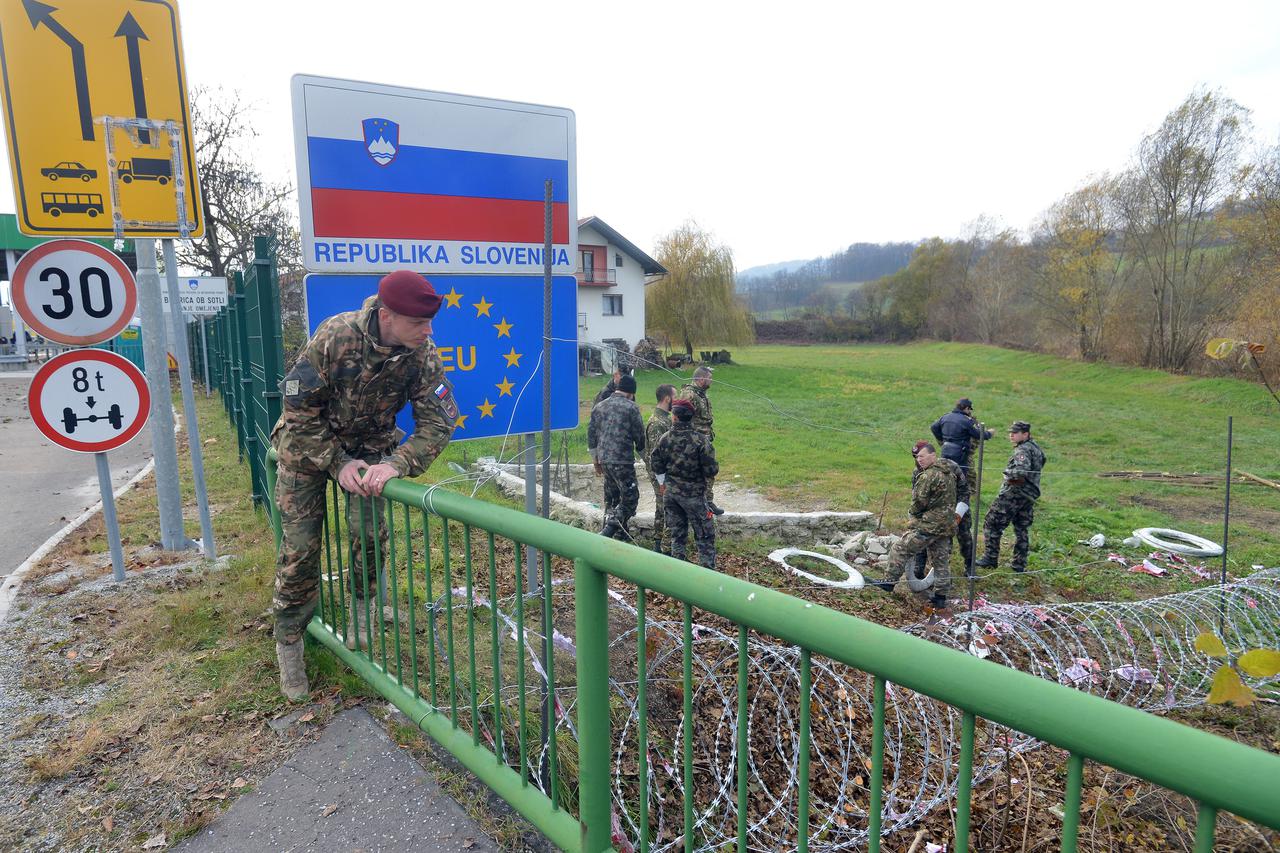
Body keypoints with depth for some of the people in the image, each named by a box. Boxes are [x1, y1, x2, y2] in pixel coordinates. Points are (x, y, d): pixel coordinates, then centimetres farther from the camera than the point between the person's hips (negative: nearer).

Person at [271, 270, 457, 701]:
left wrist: (395, 464, -37)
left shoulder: (422, 355, -21)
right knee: (300, 549, 0)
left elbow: (438, 422, -22)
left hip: (370, 446, 2)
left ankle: (360, 609, 17)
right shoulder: (334, 336, -30)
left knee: (370, 533, -13)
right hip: (307, 444, -2)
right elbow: (300, 410, -21)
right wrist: (338, 464, -24)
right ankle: (289, 644, 18)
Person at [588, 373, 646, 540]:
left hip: (604, 460, 7)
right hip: (623, 460, -7)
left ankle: (621, 532, 26)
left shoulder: (599, 407, 12)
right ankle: (608, 531, -13)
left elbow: (591, 435, 16)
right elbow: (639, 436, -3)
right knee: (630, 497, -1)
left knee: (611, 497, 17)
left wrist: (596, 460, 25)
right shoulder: (631, 407, -7)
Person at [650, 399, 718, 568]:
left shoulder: (664, 439, -6)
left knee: (676, 532, 16)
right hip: (693, 494, -4)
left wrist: (662, 483, 21)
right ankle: (708, 567, 10)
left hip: (670, 492, 4)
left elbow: (657, 465, 5)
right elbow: (711, 470, -17)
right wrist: (711, 474, 7)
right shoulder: (701, 440, -18)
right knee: (704, 535, 8)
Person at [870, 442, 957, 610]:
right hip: (947, 525, 9)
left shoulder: (928, 476, -16)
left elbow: (918, 501, -15)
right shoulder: (949, 473, 12)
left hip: (929, 526, -9)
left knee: (900, 550, 0)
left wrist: (914, 517, 5)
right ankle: (941, 597, 19)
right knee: (941, 561, 13)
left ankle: (889, 582, 6)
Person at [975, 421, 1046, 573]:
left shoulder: (1023, 450, -15)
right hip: (1030, 496, 10)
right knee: (1022, 529, 15)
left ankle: (990, 559, -1)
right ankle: (1020, 564, 20)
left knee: (992, 525, -3)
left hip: (1014, 493, -9)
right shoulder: (1035, 447, 15)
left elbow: (1022, 471, -31)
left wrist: (1008, 472, -14)